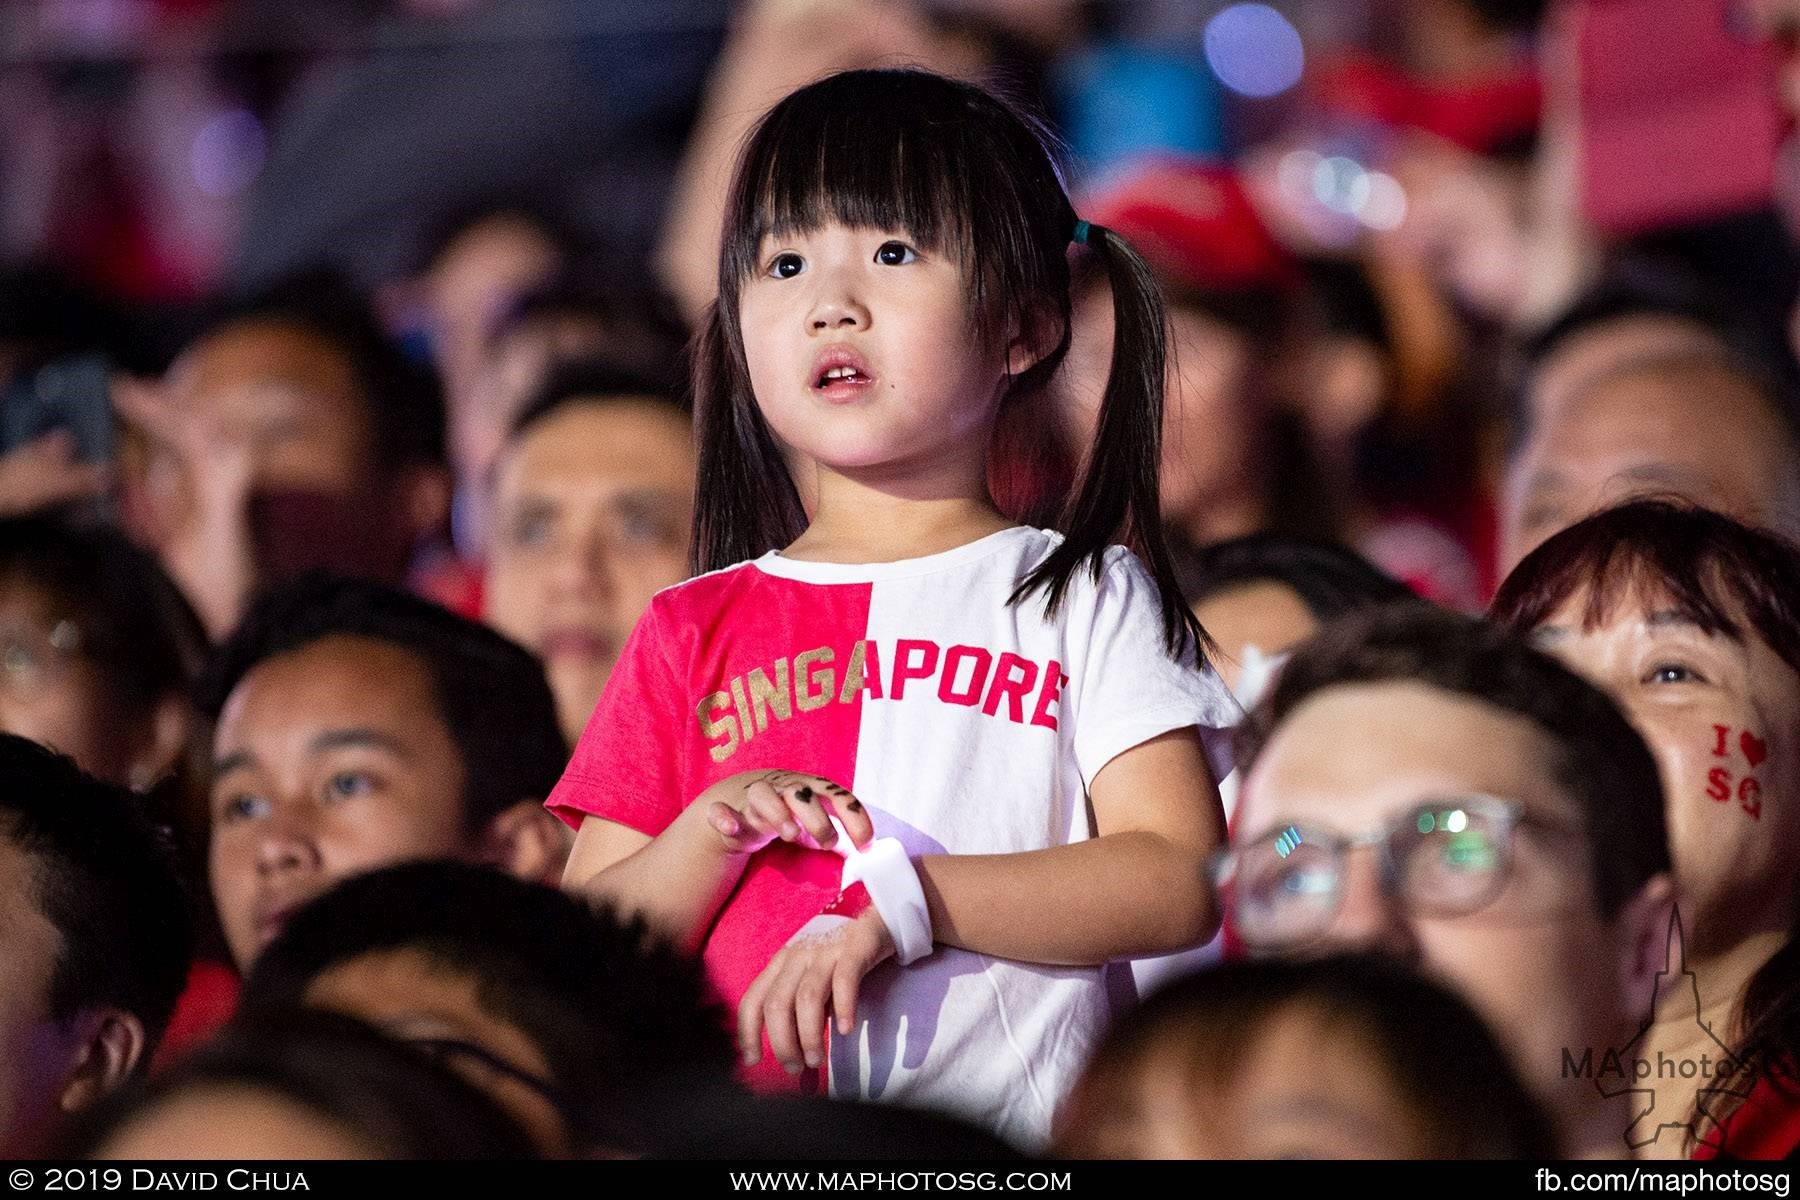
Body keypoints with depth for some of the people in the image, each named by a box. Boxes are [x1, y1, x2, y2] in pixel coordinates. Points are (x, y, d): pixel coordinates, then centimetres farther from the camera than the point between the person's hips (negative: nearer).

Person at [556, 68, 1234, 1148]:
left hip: (1012, 1139, -2)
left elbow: (1176, 881, -2)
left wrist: (906, 900, -10)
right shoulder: (695, 633, 16)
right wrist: (716, 834, -6)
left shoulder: (1085, 598, 12)